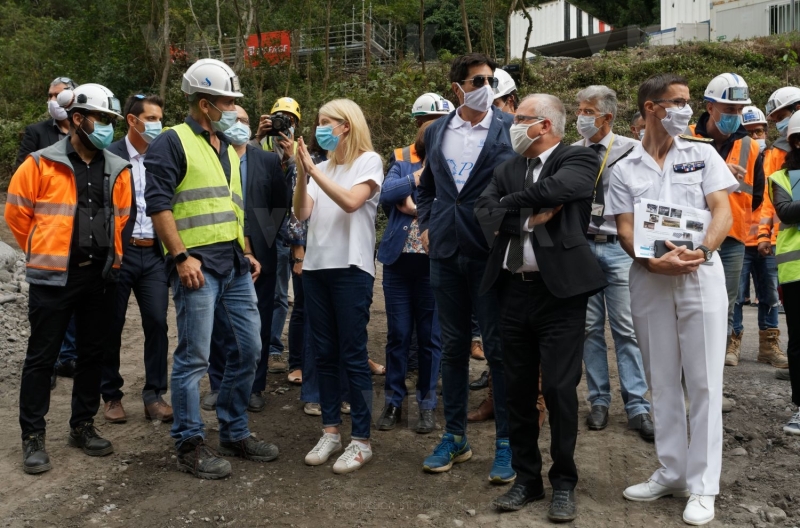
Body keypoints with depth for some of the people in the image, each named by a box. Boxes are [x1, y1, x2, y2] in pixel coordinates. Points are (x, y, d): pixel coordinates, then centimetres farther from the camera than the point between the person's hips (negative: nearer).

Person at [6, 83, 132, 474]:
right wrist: (43, 251, 7)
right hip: (54, 277, -4)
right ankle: (33, 436, 15)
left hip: (101, 277, 4)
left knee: (93, 354, 12)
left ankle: (83, 426, 26)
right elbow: (16, 212, 1)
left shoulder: (118, 170, 6)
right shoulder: (41, 163, -6)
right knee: (42, 357, 3)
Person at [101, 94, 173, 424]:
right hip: (118, 252, -3)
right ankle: (111, 395, 21)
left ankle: (154, 395, 12)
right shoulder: (110, 156, -4)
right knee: (112, 326, 7)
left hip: (154, 253, 3)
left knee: (157, 323, 1)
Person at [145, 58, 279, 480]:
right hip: (198, 266, -8)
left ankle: (235, 434, 24)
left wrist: (248, 253, 18)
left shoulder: (227, 147, 21)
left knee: (247, 350, 10)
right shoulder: (172, 142, -4)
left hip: (236, 268, 8)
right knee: (194, 358, -2)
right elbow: (158, 204, -12)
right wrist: (181, 257, -18)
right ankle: (189, 446, 10)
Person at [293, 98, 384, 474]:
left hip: (351, 268, -6)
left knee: (353, 355, -3)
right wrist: (302, 173, -6)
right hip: (316, 266, 6)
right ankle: (330, 431, 20)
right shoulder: (324, 166, 14)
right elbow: (301, 213, 5)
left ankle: (361, 440, 5)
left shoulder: (368, 161, -1)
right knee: (325, 354, 10)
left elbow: (351, 201, -18)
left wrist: (313, 169, -17)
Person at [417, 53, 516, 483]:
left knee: (499, 349, 1)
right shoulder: (436, 132, 10)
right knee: (453, 347, 12)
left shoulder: (509, 129, -3)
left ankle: (506, 443, 14)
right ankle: (454, 437, 25)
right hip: (446, 253, 4)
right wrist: (425, 226, 11)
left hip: (491, 253, -4)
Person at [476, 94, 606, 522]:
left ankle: (563, 482, 17)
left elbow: (557, 188, -24)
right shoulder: (508, 168, 13)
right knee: (517, 388, 10)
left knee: (559, 388, -1)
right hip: (514, 290, 5)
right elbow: (483, 212, 0)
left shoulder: (578, 160, -3)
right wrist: (529, 217, -14)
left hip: (558, 290, -5)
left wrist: (511, 202, -9)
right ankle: (526, 477, 25)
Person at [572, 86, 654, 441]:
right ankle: (599, 401, 19)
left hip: (619, 248, -3)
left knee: (626, 329, -1)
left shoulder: (631, 151, -4)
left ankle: (637, 407, 8)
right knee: (590, 328, 8)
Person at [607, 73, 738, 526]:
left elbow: (723, 212, -3)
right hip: (650, 281, 2)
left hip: (701, 277, -2)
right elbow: (625, 231, 1)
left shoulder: (702, 153, 6)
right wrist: (654, 261, -18)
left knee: (703, 383, 0)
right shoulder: (625, 169, 7)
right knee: (663, 382, 10)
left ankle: (702, 487, 8)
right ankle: (672, 474, 24)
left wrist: (701, 251, -22)